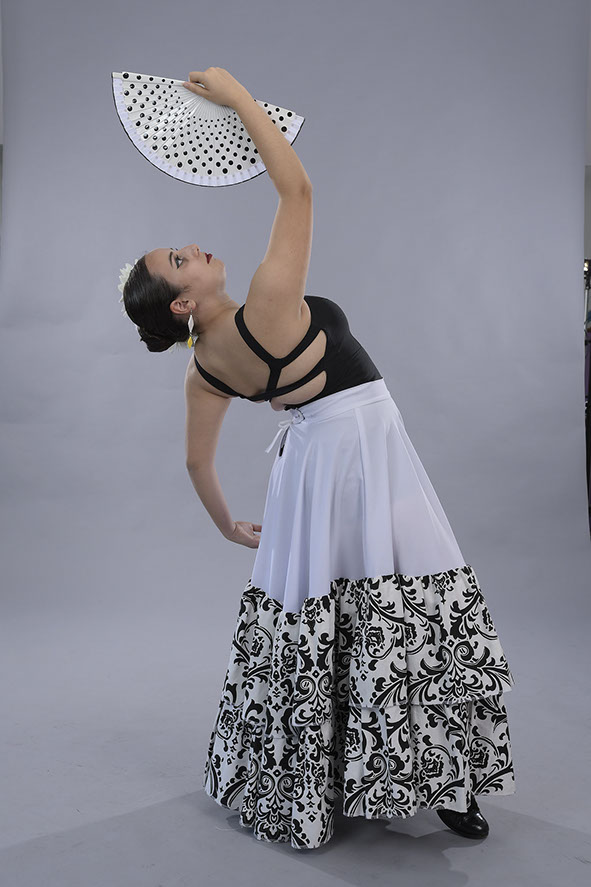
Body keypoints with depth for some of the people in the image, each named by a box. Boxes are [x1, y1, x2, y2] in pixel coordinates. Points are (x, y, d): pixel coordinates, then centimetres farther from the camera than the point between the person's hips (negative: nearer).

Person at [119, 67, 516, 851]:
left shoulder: (204, 368, -1)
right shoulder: (265, 306, -20)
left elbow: (198, 461, 8)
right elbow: (297, 186, -16)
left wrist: (229, 527, 23)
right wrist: (237, 95, -8)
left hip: (314, 461, 7)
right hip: (364, 456, -7)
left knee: (306, 626, 15)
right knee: (416, 616, 3)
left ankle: (304, 784, 31)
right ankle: (439, 781, 15)